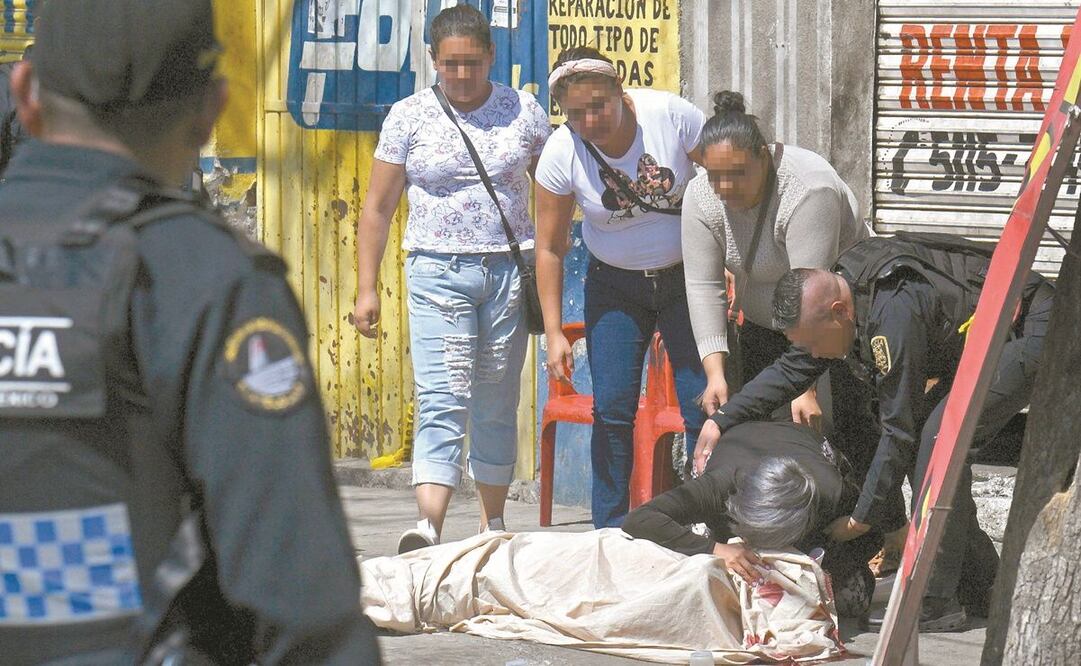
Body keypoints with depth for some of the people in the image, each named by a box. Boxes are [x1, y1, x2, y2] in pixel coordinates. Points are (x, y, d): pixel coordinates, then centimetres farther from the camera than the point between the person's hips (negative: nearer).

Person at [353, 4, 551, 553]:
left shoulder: (523, 112, 6)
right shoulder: (409, 117, 3)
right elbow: (378, 208, 7)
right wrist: (367, 289, 2)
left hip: (509, 270, 2)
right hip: (437, 271, -2)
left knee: (497, 404, 8)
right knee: (441, 401, -14)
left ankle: (493, 520, 19)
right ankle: (428, 526, -26)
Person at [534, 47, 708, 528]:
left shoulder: (669, 115, -19)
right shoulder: (561, 154, -16)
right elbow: (550, 248, -6)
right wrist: (553, 333, -10)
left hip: (687, 277, -1)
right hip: (615, 286, 1)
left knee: (703, 404, -9)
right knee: (612, 408, -8)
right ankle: (610, 533, 2)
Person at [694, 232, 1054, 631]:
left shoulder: (894, 314, -32)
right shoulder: (838, 290, -3)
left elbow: (899, 430, -24)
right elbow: (791, 371, 12)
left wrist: (861, 519, -16)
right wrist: (721, 421, 4)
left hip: (1033, 333, -10)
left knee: (939, 438, -21)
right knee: (929, 439, 4)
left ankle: (935, 605, -19)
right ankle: (980, 590, 13)